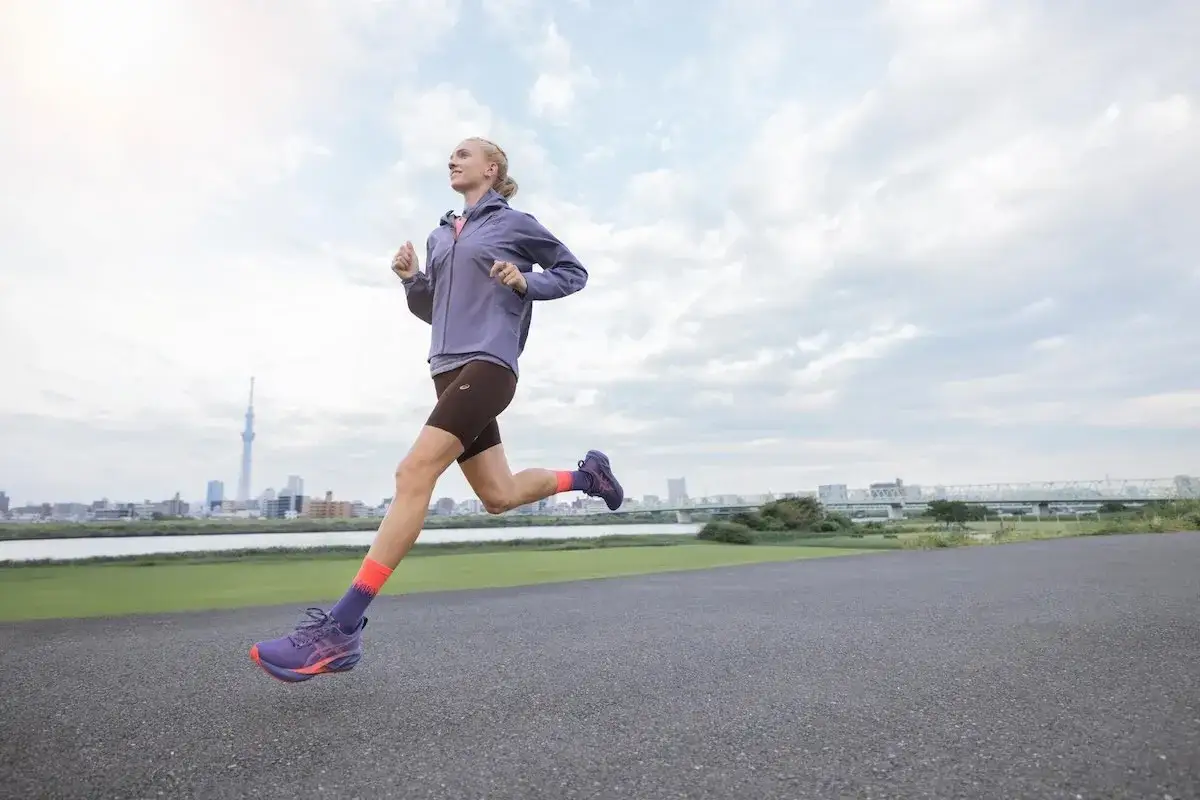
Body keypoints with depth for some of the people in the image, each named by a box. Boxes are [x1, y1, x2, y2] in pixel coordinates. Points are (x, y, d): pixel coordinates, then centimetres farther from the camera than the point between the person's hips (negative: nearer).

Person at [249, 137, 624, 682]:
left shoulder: (514, 224, 7)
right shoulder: (440, 237, 23)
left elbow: (574, 273, 12)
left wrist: (525, 281, -5)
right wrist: (410, 279, 5)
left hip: (487, 366, -8)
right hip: (449, 370, 8)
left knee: (413, 474, -20)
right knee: (499, 496, 8)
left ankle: (341, 629, -17)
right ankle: (586, 475, 33)